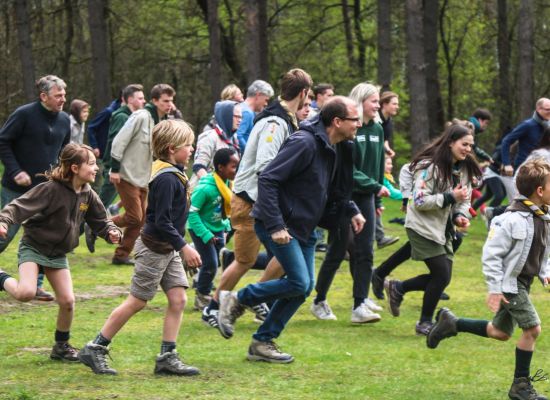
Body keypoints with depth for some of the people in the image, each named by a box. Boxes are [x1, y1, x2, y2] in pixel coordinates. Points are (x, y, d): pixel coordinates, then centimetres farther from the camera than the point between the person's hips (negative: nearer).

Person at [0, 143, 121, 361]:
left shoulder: (87, 195, -1)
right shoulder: (51, 189, -21)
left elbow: (100, 221, 11)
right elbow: (20, 206, -25)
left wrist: (111, 232, -11)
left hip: (58, 254, 6)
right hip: (33, 247, -6)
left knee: (67, 301, 1)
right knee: (26, 293, -27)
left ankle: (61, 346, 21)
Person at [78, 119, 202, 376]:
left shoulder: (173, 174, 9)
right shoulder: (167, 179, -22)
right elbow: (162, 221, -25)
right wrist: (184, 247, -22)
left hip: (168, 249, 9)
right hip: (154, 248, -9)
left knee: (178, 299, 3)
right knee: (137, 302, -1)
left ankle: (167, 357, 5)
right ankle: (95, 349, 8)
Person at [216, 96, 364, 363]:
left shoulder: (329, 148, 10)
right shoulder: (304, 143, -20)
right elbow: (267, 180, -24)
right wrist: (275, 226, -28)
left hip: (303, 229, 10)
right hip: (281, 226, -10)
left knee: (304, 287, 6)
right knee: (299, 283, -17)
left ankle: (263, 342, 14)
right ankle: (236, 301, 0)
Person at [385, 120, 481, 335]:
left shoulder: (464, 169, 7)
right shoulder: (431, 166, -19)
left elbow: (464, 199, 14)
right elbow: (419, 201, -22)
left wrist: (460, 215, -7)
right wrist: (450, 198, -28)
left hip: (443, 229, 8)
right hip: (423, 227, -8)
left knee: (441, 277, 6)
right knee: (441, 275, -9)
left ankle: (397, 288, 27)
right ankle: (425, 322, 9)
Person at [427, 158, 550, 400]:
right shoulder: (513, 220, -23)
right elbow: (491, 254, -20)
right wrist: (494, 289, -21)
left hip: (523, 283, 9)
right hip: (509, 283, -9)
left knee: (501, 332, 17)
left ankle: (451, 323, 31)